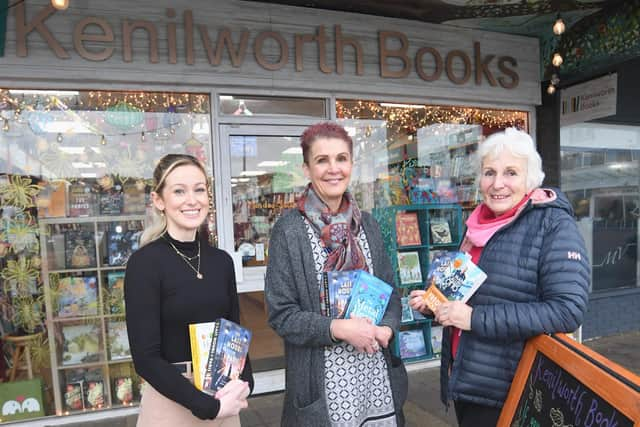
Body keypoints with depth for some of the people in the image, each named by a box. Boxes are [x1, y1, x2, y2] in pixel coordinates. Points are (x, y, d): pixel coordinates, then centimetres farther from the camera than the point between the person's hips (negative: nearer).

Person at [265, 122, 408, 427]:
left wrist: (386, 327, -10)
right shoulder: (288, 230, -11)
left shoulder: (366, 224, 4)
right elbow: (280, 314, -11)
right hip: (323, 381, -4)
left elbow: (390, 290, 9)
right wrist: (337, 327, -22)